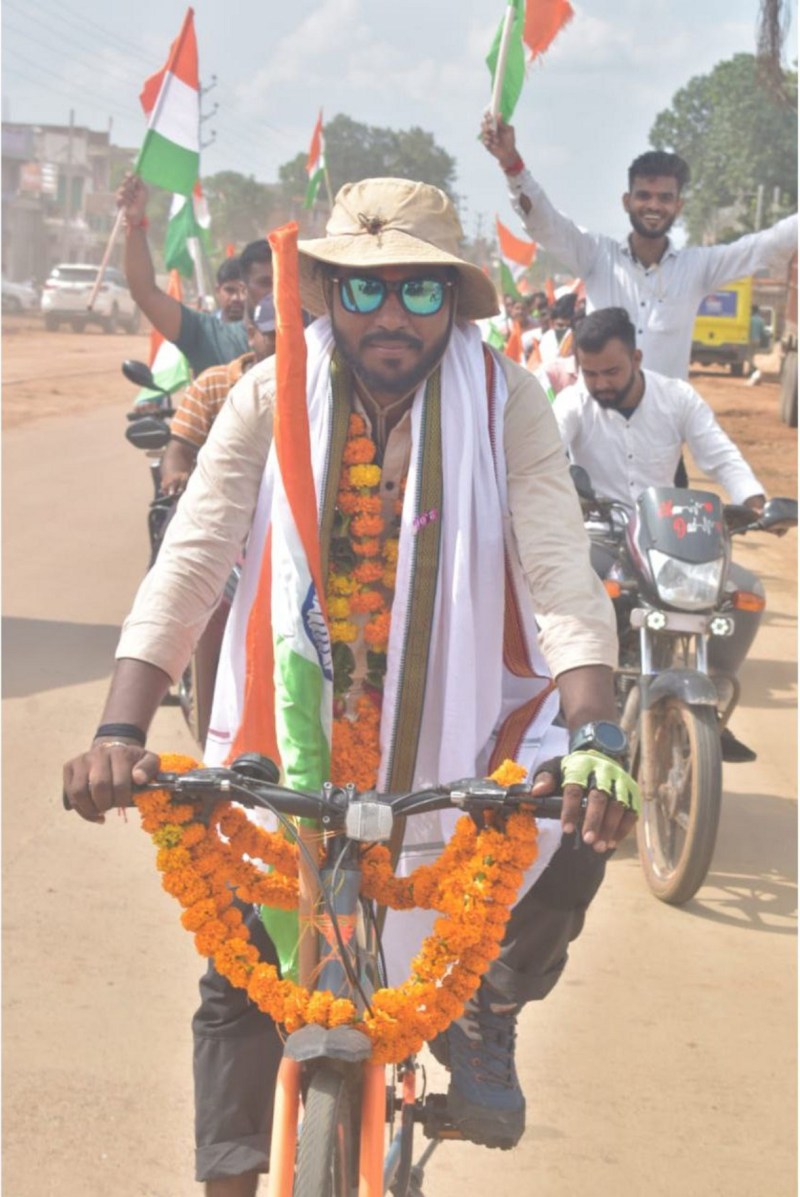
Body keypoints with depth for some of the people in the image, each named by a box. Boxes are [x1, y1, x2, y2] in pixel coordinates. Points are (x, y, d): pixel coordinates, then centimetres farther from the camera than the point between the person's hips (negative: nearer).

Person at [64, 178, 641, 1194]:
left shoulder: (505, 402, -12)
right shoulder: (271, 397, -11)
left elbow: (560, 574, -21)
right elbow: (189, 560, -17)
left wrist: (593, 735, -38)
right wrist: (120, 729, -30)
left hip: (463, 711, 0)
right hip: (292, 722, 1)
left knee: (579, 821, -26)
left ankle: (486, 1017, 3)